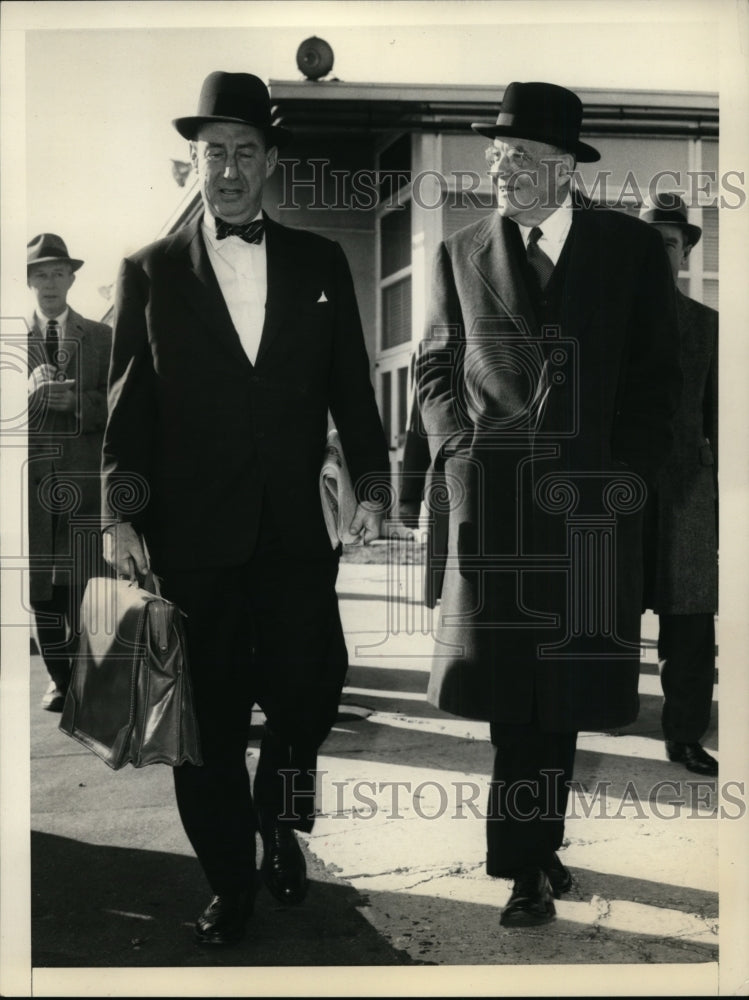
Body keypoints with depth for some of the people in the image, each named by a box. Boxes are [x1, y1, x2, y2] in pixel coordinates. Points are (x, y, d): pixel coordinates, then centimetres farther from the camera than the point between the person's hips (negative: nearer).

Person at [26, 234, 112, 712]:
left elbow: (117, 405, 4)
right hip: (32, 472, 1)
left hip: (84, 473, -1)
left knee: (84, 581, -3)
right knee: (40, 581, 3)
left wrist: (79, 401, -13)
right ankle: (58, 676, 13)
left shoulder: (100, 336, 10)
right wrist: (31, 393, -15)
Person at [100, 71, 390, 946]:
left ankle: (278, 825, 34)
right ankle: (229, 882, 25)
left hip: (296, 528, 1)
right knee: (209, 717, 6)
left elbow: (351, 388, 10)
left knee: (308, 689, 3)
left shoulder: (320, 264, 10)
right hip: (192, 534, -1)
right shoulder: (149, 273, 7)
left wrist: (371, 486, 1)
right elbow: (129, 406, 3)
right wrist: (120, 514, -6)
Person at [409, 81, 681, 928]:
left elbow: (657, 376, 7)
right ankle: (531, 859, 13)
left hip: (594, 500, 0)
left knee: (562, 686, 7)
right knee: (514, 689, 0)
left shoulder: (630, 247, 6)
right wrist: (459, 445, -3)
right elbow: (435, 367, 13)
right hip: (492, 496, 0)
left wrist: (633, 470, -4)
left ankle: (529, 853, 24)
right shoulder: (461, 253, 9)